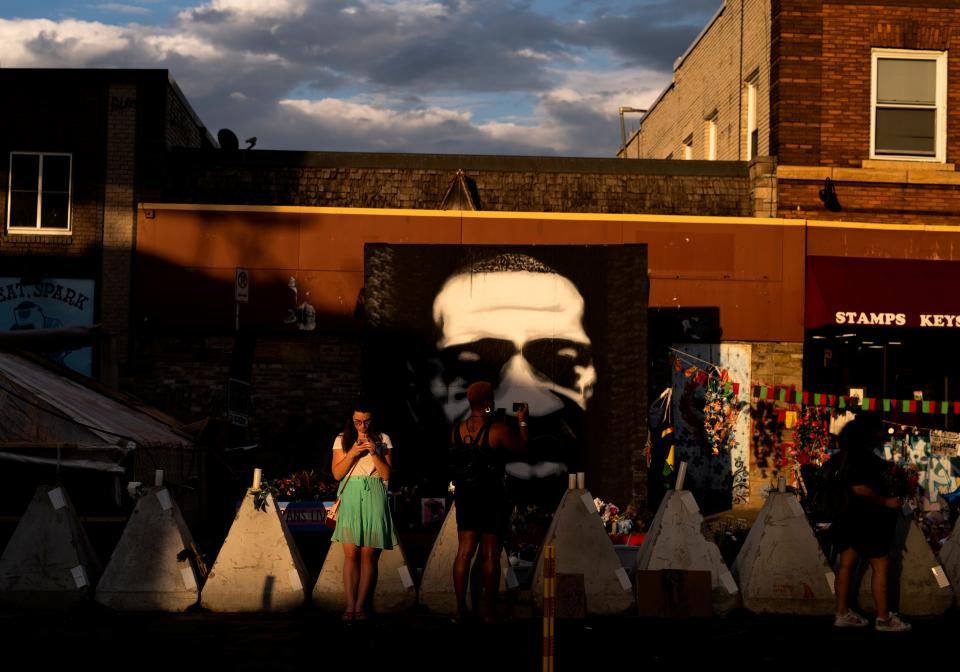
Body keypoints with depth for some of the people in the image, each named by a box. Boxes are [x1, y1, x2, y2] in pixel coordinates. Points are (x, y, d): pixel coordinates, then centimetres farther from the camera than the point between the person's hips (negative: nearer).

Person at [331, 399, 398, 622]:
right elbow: (337, 474, 4)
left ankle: (360, 606, 0)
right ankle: (350, 606, -7)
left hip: (374, 498, 0)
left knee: (369, 554, -3)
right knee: (351, 553, -8)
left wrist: (374, 454, -9)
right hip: (350, 497, 0)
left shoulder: (382, 439, 9)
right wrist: (352, 453, -10)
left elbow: (387, 474, 5)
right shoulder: (342, 439, 9)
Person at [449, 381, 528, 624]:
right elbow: (522, 447, -2)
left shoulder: (456, 430, -2)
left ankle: (460, 607, 13)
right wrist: (522, 421, 12)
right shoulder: (498, 429, -16)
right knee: (490, 555, 5)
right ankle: (488, 608, 12)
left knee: (464, 552, 10)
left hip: (464, 496, 5)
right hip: (492, 499, -5)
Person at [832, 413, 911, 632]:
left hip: (852, 519, 10)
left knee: (847, 563, 10)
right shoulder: (862, 455, -20)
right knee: (881, 566, -3)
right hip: (866, 521, -10)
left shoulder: (850, 452, 11)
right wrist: (886, 501, -20)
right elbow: (860, 488, -27)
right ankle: (884, 618, 0)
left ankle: (842, 613, 15)